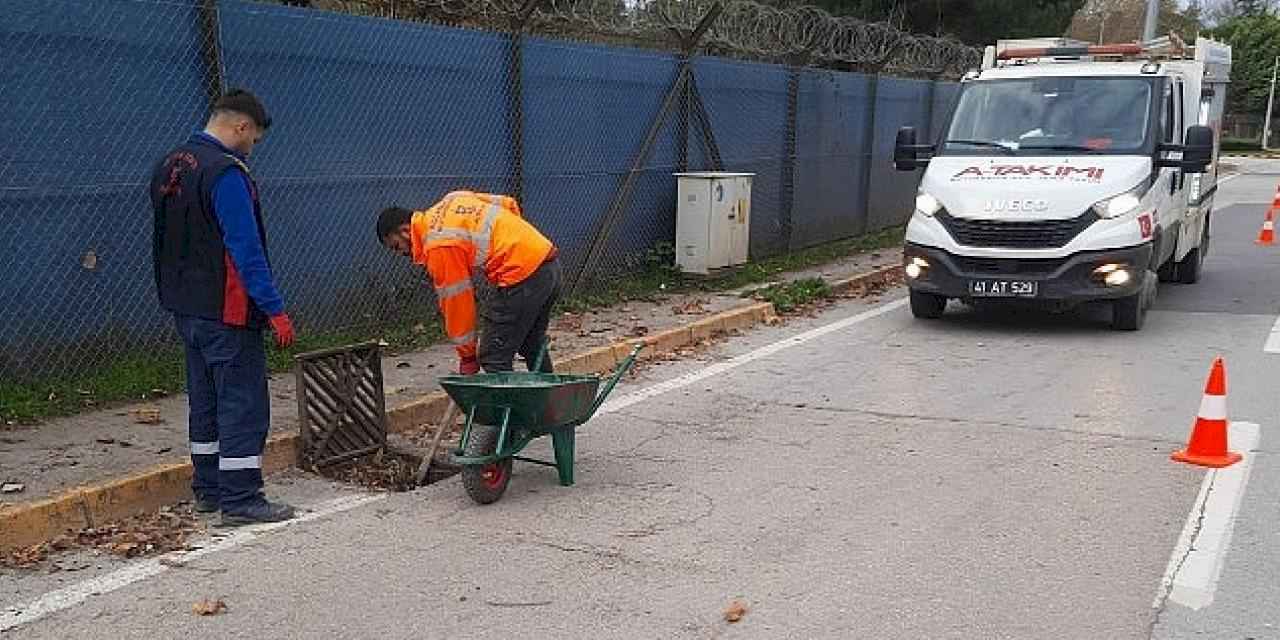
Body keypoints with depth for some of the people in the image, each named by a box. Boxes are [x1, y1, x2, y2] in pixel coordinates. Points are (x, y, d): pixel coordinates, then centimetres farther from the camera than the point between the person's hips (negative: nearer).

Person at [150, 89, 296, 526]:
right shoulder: (226, 173, -18)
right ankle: (240, 500, 0)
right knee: (243, 403, -3)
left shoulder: (169, 167, 13)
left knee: (206, 400, 17)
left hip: (185, 307, 10)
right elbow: (246, 249, -22)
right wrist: (274, 309, -20)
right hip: (225, 311, -10)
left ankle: (208, 491, 25)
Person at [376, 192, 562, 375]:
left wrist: (467, 357, 2)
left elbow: (456, 301, -7)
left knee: (493, 357, -4)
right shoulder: (448, 202, 14)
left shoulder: (438, 247, -11)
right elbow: (509, 204, 17)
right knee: (533, 348, 23)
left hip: (523, 276, -10)